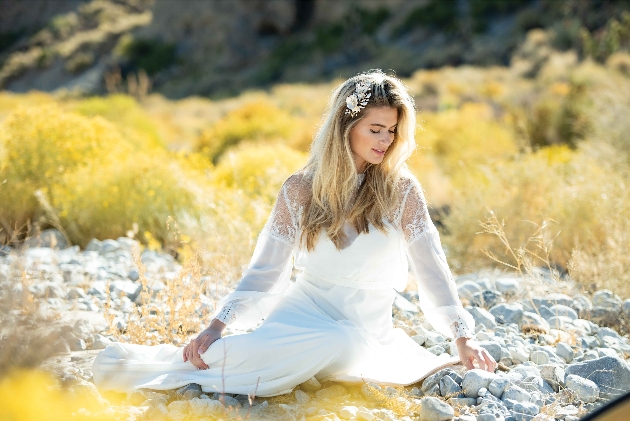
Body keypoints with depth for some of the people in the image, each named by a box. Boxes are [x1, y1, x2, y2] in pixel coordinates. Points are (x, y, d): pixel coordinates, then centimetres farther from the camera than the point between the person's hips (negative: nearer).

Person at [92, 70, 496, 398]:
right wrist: (217, 326, -12)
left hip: (364, 322, 0)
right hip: (305, 305, 0)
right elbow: (265, 269, -1)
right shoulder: (301, 188, 0)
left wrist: (463, 339, -13)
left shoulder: (402, 189, -3)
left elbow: (432, 266, -4)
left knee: (343, 345, -39)